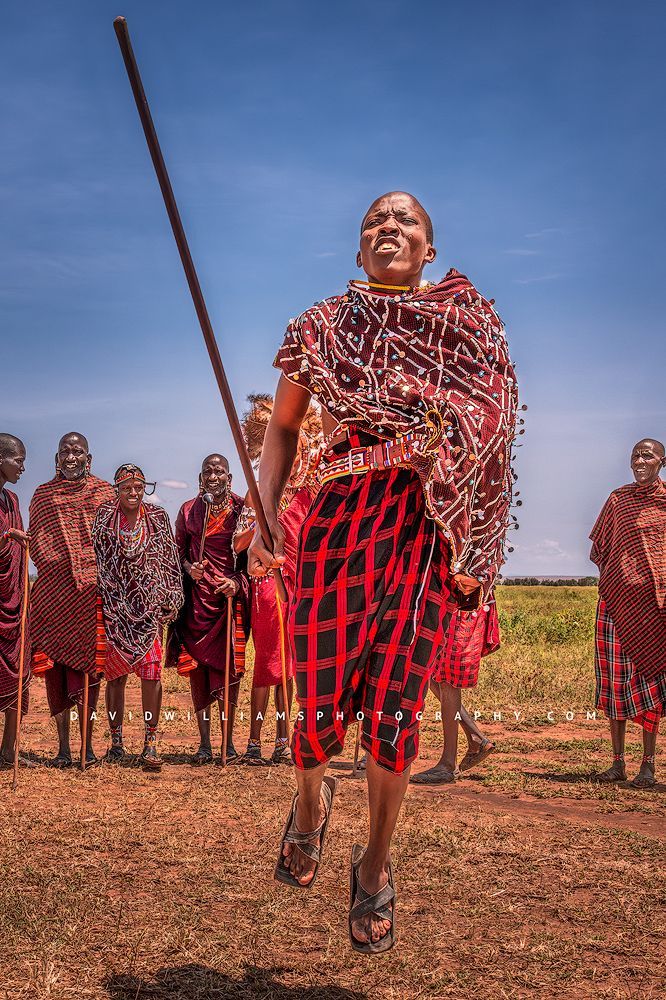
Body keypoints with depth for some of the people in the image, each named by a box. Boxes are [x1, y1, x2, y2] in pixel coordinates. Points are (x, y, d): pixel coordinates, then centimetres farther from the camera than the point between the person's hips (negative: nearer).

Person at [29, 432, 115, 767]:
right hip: (54, 588, 1)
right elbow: (36, 539, 12)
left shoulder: (104, 491, 9)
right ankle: (63, 746, 7)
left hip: (92, 589, -1)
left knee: (88, 663, 0)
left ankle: (87, 743, 6)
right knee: (56, 663, 1)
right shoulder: (43, 494, 12)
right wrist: (55, 563, -4)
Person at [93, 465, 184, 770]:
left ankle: (150, 744, -5)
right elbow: (91, 557, 4)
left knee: (151, 672, -9)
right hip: (114, 607, 0)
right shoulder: (103, 517, 3)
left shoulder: (158, 518, 6)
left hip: (148, 606, 0)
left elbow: (169, 562, 9)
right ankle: (116, 742, 17)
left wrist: (168, 602, 5)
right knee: (114, 675, 5)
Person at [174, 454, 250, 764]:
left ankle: (228, 741, 5)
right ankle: (204, 743, 6)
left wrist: (238, 582, -13)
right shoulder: (188, 510, 11)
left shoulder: (241, 509, 3)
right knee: (196, 662, 0)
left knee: (229, 663, -3)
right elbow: (178, 549, 15)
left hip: (231, 595, -2)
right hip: (197, 595, 2)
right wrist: (188, 568, -5)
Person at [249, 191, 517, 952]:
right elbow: (282, 429, 12)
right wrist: (264, 515, -1)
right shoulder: (323, 326, 9)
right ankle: (311, 799, 33)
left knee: (394, 711, -3)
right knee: (322, 711, -3)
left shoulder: (468, 324, 10)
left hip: (427, 526, 0)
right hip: (340, 517, 0)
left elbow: (487, 425, 11)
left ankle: (375, 867, 22)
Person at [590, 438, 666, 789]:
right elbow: (596, 551, 14)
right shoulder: (618, 499, 8)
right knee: (616, 679, 2)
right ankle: (618, 762, 10)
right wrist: (617, 572, -1)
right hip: (617, 600, 1)